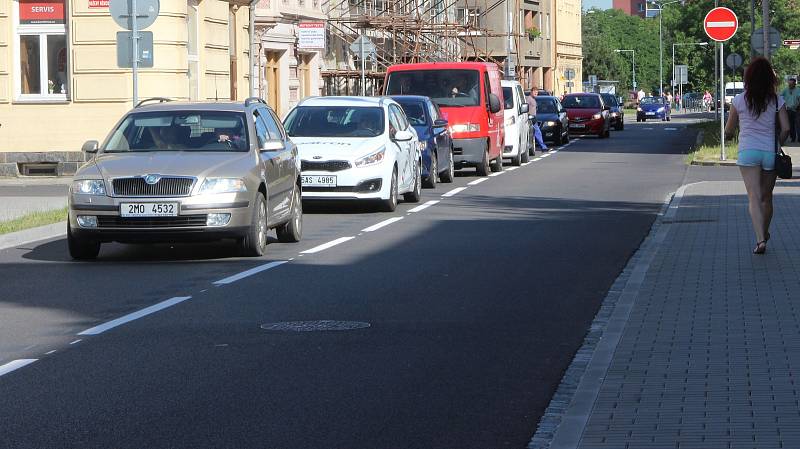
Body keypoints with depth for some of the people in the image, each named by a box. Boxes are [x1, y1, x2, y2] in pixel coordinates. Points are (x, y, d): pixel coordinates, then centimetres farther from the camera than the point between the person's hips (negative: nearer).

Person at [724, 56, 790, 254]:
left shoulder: (739, 100, -2)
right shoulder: (777, 101, 0)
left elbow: (729, 131, 5)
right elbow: (786, 129, -6)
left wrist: (732, 132, 28)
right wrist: (776, 145, 11)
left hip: (747, 151, -2)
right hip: (770, 152, 2)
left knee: (754, 197, -8)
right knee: (766, 197, 17)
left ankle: (761, 239, -24)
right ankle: (764, 235, 33)